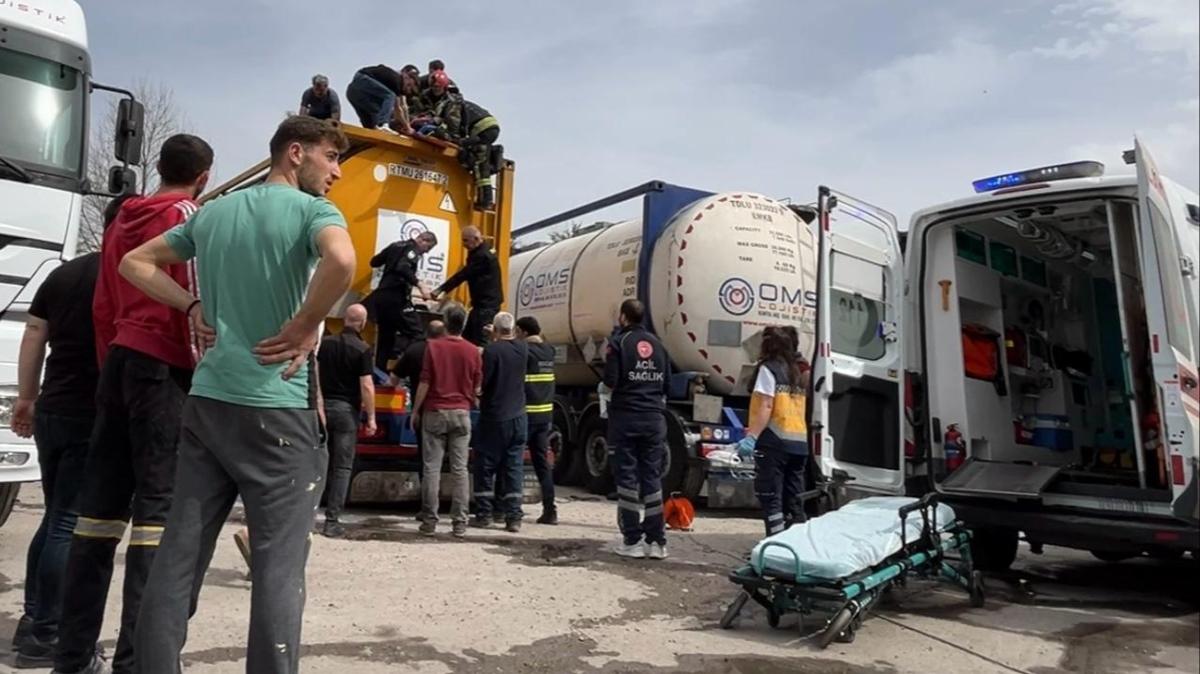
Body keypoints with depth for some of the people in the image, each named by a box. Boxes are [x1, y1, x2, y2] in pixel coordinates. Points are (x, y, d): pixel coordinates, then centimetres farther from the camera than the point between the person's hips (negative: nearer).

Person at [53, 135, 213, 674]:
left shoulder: (123, 220, 20)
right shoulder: (186, 216, -3)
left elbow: (103, 308, 20)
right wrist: (203, 371, -10)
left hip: (120, 360, 8)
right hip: (164, 366, -8)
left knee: (102, 501, 9)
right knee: (159, 502, -8)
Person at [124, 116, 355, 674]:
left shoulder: (214, 211, 15)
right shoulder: (312, 209, -5)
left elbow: (135, 262, 23)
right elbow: (342, 260, -28)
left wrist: (194, 308, 14)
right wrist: (304, 328, -15)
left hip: (206, 401, 7)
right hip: (277, 408, -7)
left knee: (177, 555, 10)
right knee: (278, 567, -1)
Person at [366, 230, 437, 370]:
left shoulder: (395, 245, 18)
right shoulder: (413, 249, -7)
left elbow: (374, 262, 23)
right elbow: (403, 268, -25)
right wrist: (420, 285, -29)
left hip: (381, 296, 9)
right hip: (396, 298, -9)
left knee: (385, 335, 15)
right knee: (414, 333, -8)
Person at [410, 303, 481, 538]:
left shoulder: (433, 346, -5)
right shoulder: (473, 351, 1)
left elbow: (425, 383, -6)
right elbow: (477, 387, 7)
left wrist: (415, 411, 3)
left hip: (435, 412, -1)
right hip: (461, 414, 2)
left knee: (431, 468, 4)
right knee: (459, 469, 3)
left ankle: (429, 520, 6)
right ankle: (459, 522, 4)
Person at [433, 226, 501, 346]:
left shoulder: (482, 256, -18)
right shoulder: (479, 253, 14)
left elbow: (462, 275, -16)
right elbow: (465, 275, 16)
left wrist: (441, 290, -11)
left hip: (487, 305, -11)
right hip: (483, 304, 11)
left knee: (480, 342, -12)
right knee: (467, 338, 13)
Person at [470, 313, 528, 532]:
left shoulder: (492, 350, -15)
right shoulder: (523, 349, 2)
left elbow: (481, 382, -13)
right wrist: (499, 339, 30)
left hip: (494, 417, -5)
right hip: (518, 417, 5)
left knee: (485, 467, 8)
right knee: (515, 467, 6)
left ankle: (484, 514, 12)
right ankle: (514, 517, 5)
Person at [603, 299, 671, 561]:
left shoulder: (619, 342, -5)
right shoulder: (657, 344, 12)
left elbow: (610, 382, -13)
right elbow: (667, 383, 12)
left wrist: (608, 388, 8)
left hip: (626, 415, -4)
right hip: (654, 418, 4)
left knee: (627, 477, 2)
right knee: (652, 478, 9)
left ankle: (632, 541, 3)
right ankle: (657, 541, 10)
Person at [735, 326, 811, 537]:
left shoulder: (769, 368, -2)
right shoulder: (799, 371, 17)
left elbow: (766, 406, -13)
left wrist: (752, 436, -19)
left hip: (775, 442, -7)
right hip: (800, 443, 7)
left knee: (770, 498, -4)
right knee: (794, 501, 12)